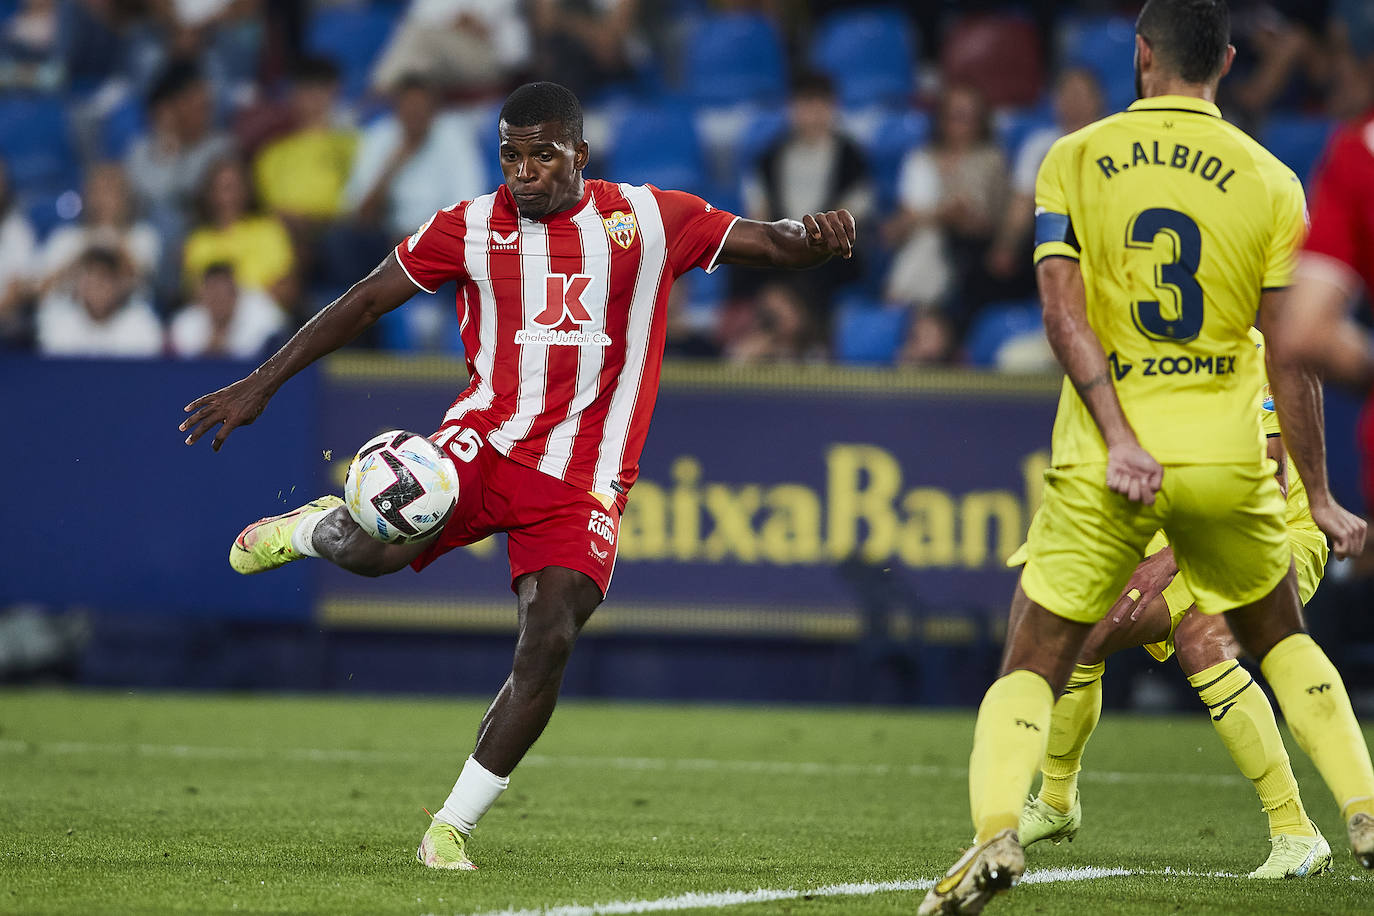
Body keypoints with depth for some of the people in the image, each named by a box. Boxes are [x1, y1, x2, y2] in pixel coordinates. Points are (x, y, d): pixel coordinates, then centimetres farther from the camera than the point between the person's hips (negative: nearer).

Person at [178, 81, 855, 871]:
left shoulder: (649, 220, 3)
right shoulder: (474, 227, 5)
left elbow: (769, 244, 0)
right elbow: (365, 303, 9)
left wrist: (810, 237, -25)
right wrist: (262, 385, 6)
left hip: (581, 480, 0)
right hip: (485, 442, 0)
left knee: (549, 643, -16)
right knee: (376, 547, -28)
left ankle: (453, 826, -2)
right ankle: (317, 528, 12)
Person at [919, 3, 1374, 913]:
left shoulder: (1074, 159, 2)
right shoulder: (1271, 182, 2)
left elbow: (1064, 311, -9)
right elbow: (1291, 358, 1)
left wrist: (1120, 440, -13)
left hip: (1102, 462, -1)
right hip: (1227, 461, 1)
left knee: (1032, 669, 6)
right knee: (1284, 640, 25)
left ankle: (996, 828, -19)